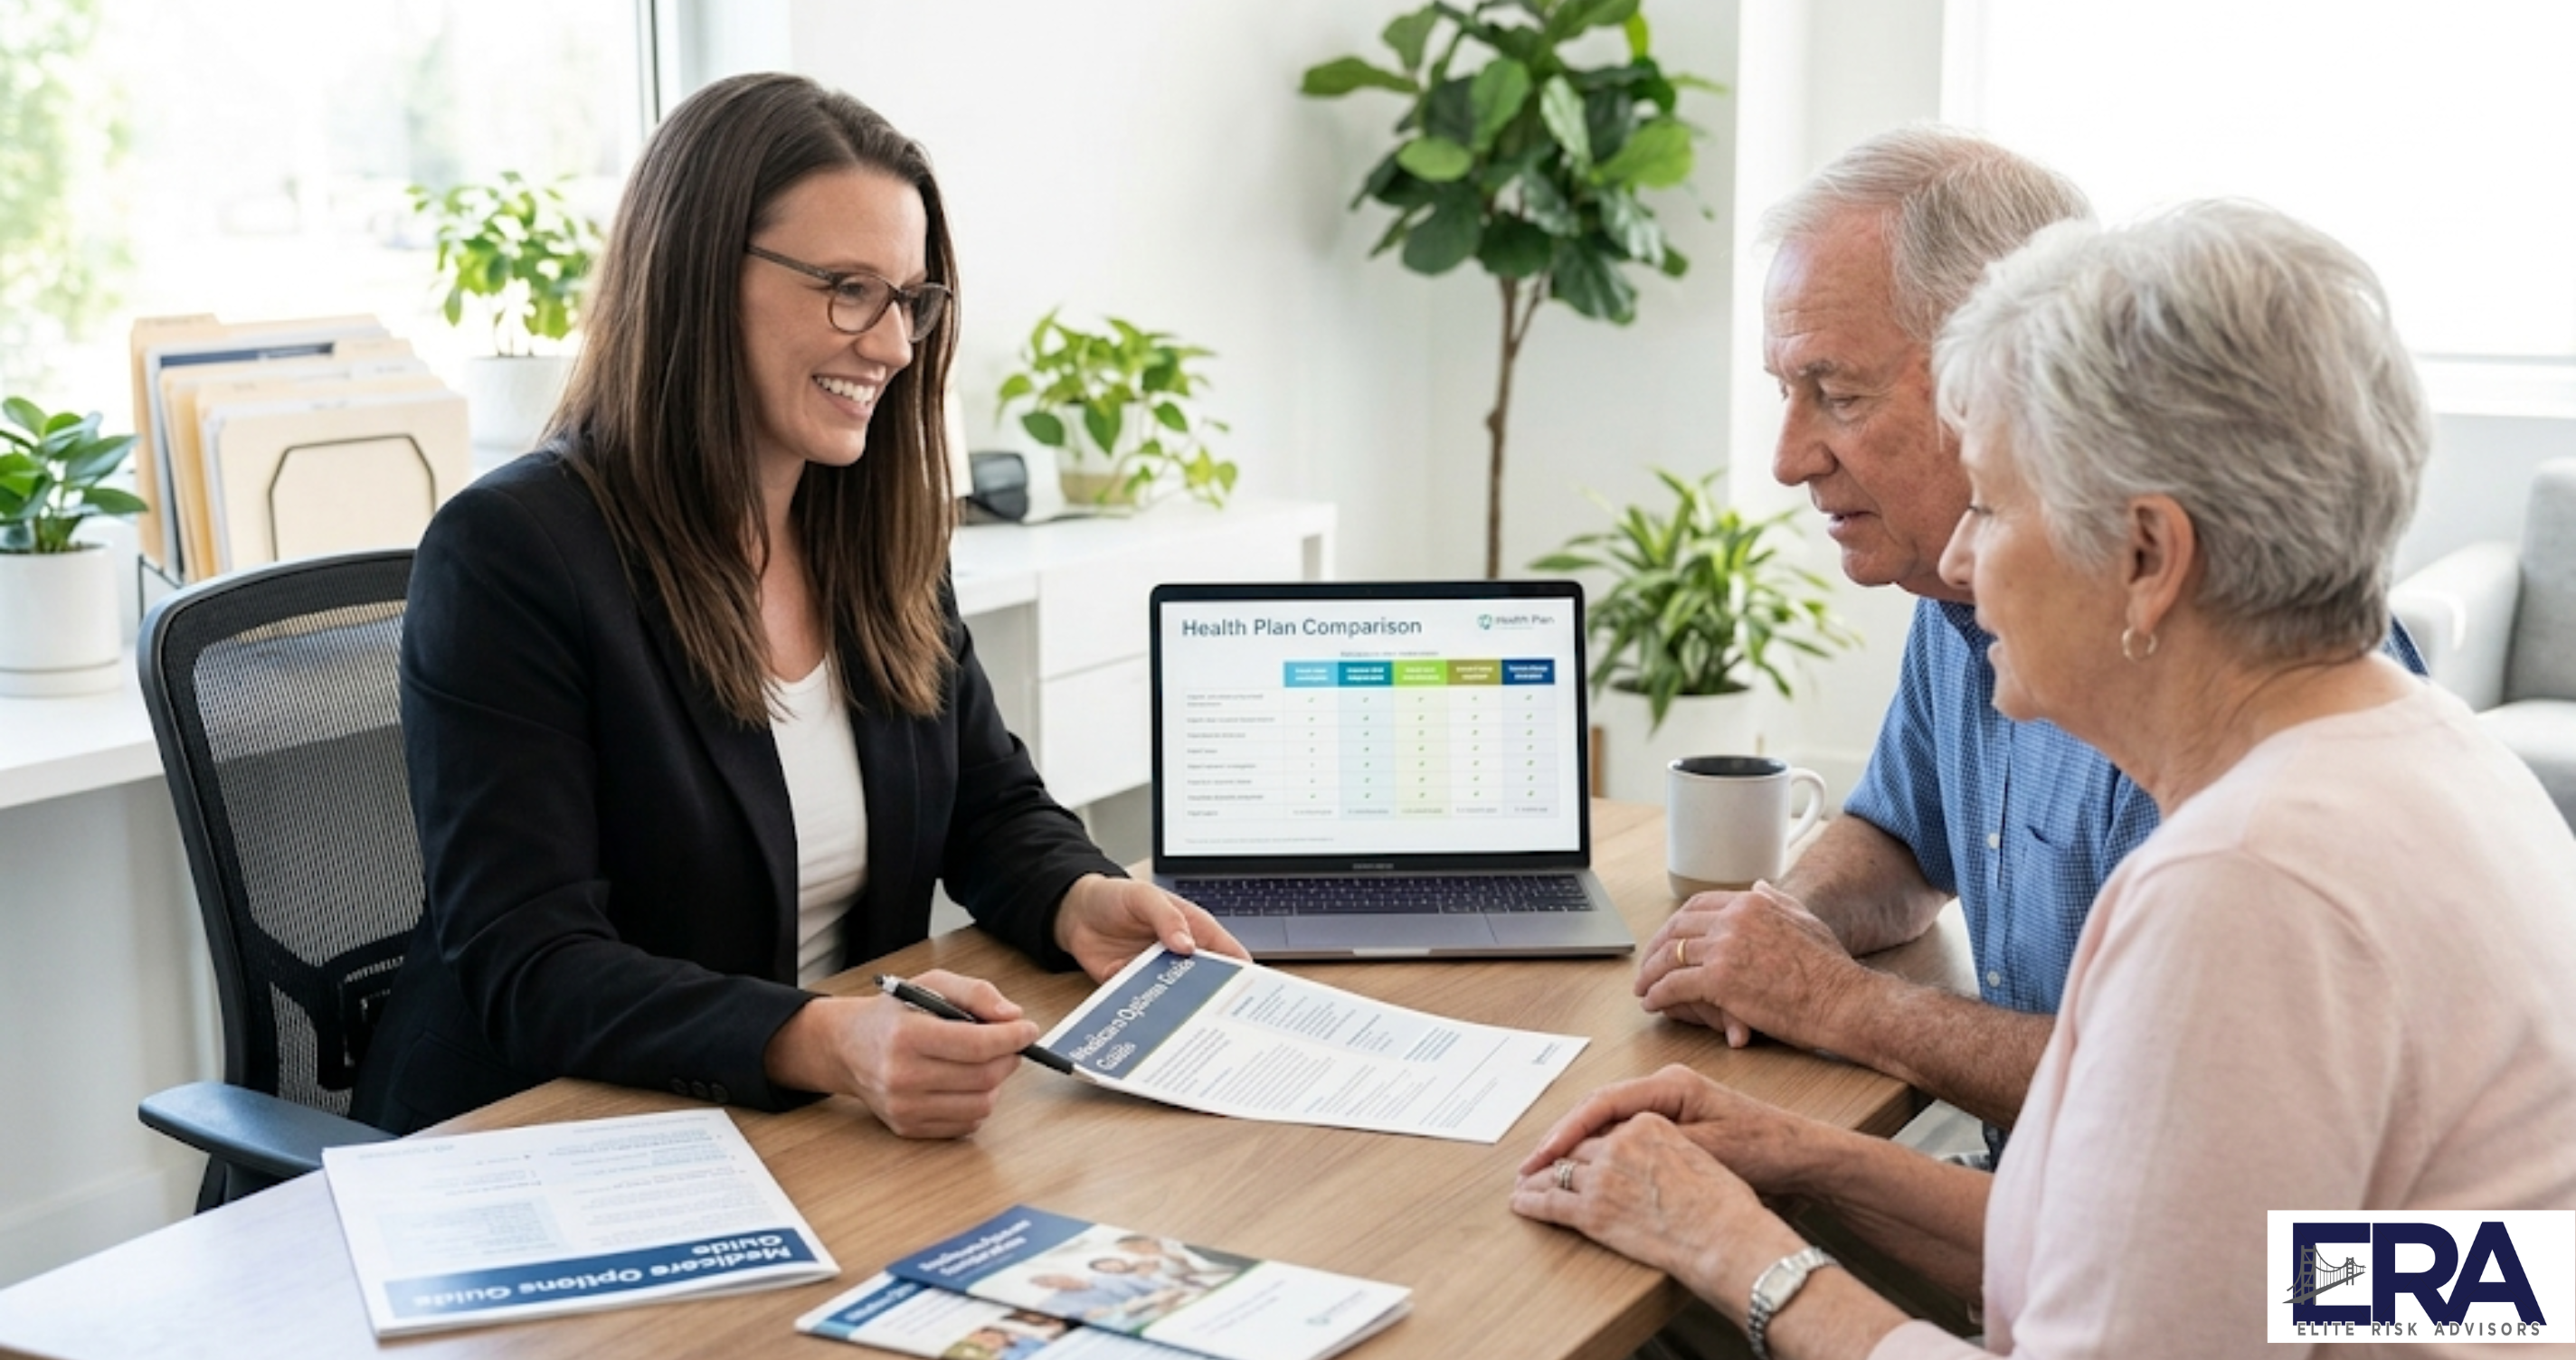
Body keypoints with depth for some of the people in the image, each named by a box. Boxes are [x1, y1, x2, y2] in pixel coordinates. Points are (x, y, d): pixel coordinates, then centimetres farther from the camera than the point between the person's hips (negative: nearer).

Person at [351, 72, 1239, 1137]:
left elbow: (992, 805, 15)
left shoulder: (881, 536, 7)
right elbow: (531, 971, -19)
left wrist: (1080, 902, -8)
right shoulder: (507, 554, -13)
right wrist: (821, 1044, -35)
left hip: (836, 1138, 7)